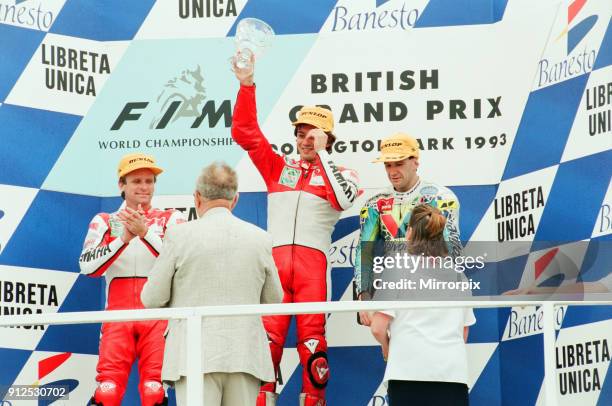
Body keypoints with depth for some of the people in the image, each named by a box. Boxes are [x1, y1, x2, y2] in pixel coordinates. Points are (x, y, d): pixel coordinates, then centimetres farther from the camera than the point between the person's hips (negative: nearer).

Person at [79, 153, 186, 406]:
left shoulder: (171, 219, 9)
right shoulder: (104, 221, 12)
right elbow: (88, 266, -2)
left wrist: (146, 233, -16)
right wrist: (124, 238, -12)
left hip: (158, 317, -1)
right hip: (117, 316, 1)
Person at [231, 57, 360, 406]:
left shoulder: (340, 174, 14)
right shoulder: (279, 168, 21)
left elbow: (343, 199, -8)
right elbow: (244, 132, 15)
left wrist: (322, 154, -2)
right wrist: (247, 85, 4)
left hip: (312, 262, -2)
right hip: (274, 260, 2)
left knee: (313, 340, -5)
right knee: (267, 339, -6)